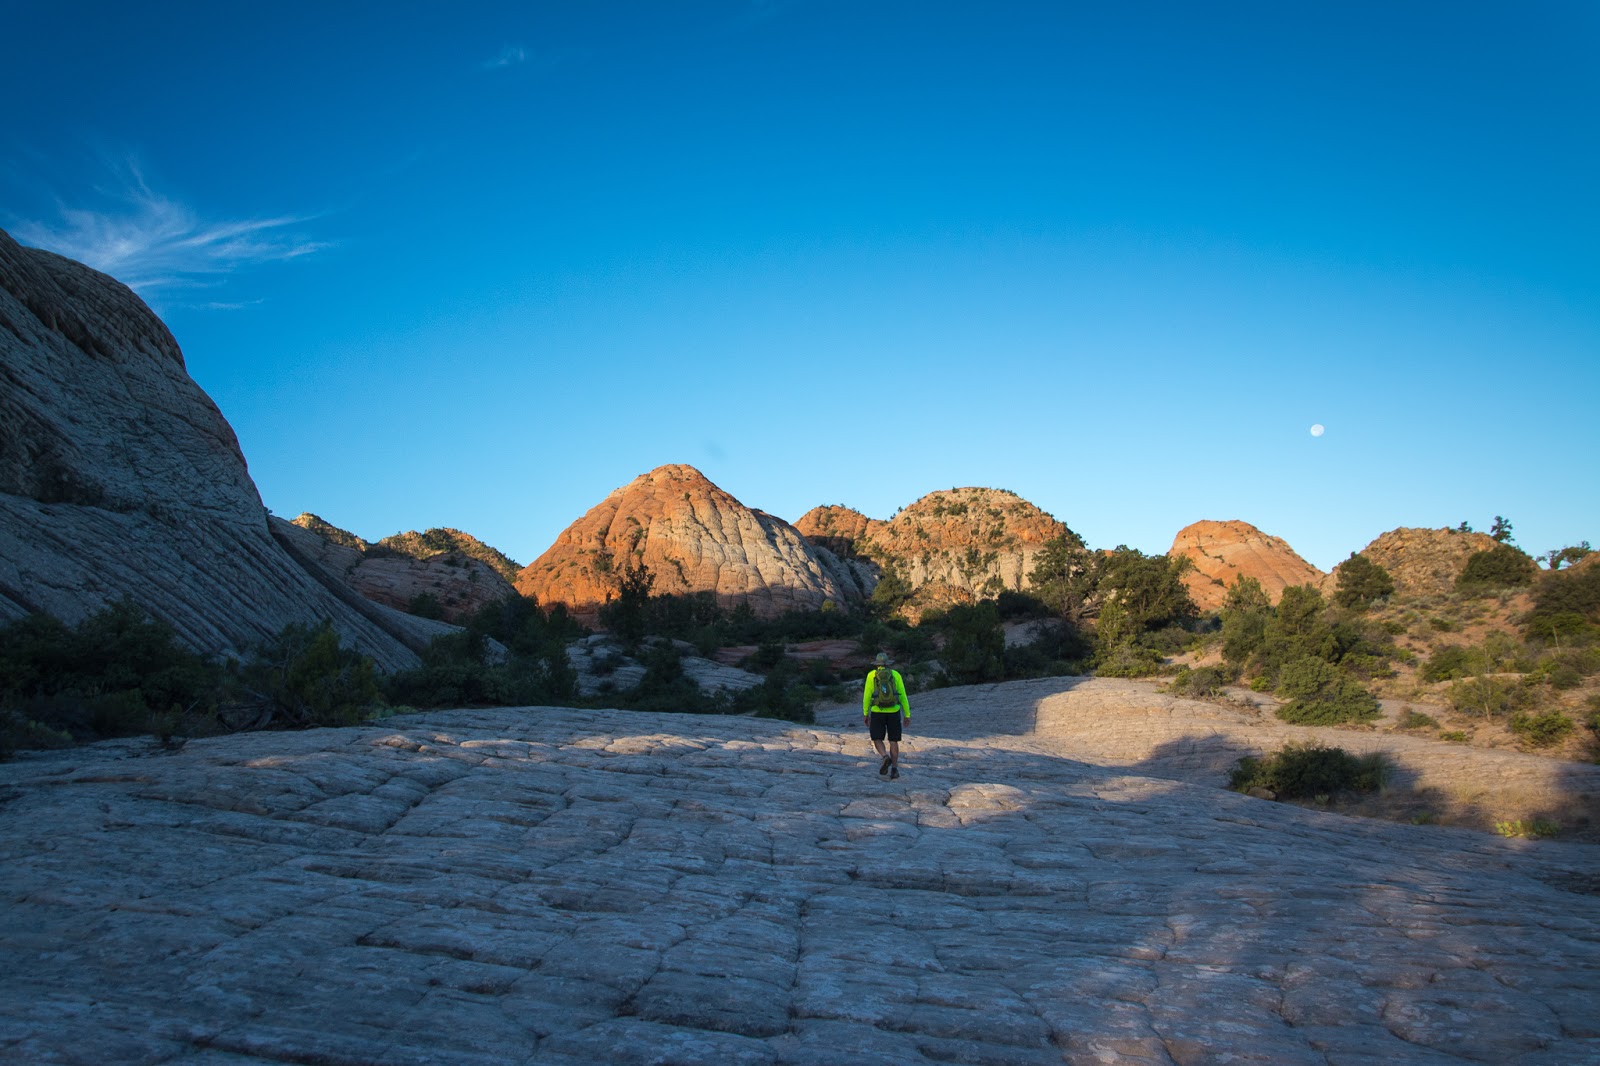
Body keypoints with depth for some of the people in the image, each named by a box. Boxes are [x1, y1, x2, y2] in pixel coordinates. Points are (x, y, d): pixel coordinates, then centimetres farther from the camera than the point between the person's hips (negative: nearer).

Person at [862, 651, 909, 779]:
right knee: (893, 741, 9)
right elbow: (902, 696, 1)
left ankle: (886, 758, -20)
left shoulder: (871, 675, 0)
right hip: (894, 712, 1)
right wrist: (907, 714, 6)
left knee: (877, 740, 8)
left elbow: (867, 695, -1)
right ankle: (894, 769, 0)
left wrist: (865, 713, 7)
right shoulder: (896, 674, 2)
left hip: (877, 712, -1)